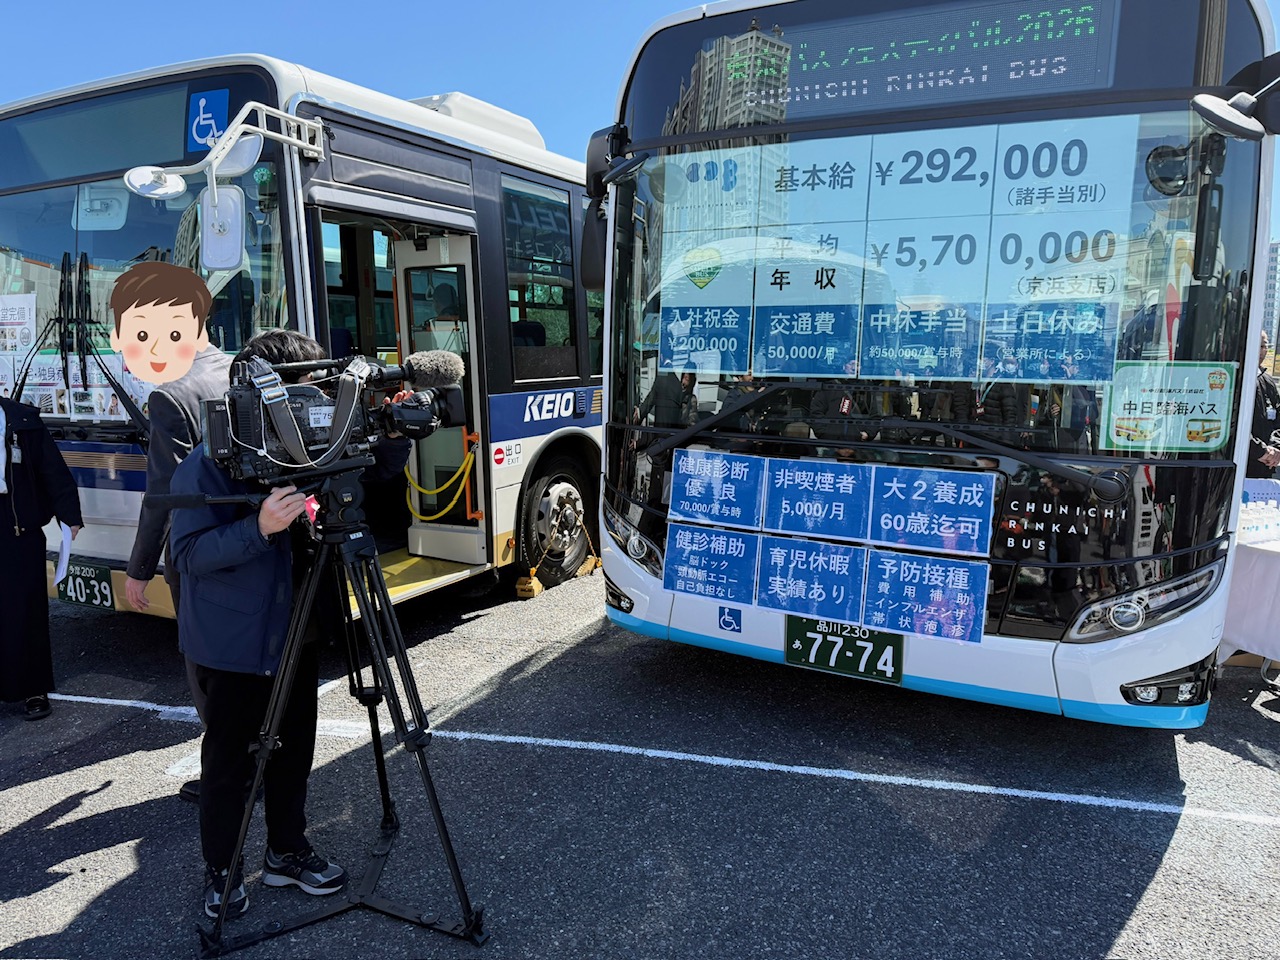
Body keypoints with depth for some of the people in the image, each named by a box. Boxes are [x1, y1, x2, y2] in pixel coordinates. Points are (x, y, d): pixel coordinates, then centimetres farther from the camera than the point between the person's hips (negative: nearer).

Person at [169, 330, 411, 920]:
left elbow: (376, 473, 10)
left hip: (296, 635, 6)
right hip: (230, 648, -5)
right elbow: (187, 553, -20)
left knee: (294, 752, 17)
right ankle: (220, 870, 31)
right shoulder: (209, 464, -17)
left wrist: (393, 435, -10)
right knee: (229, 762, 10)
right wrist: (259, 527, -35)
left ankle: (287, 852, 37)